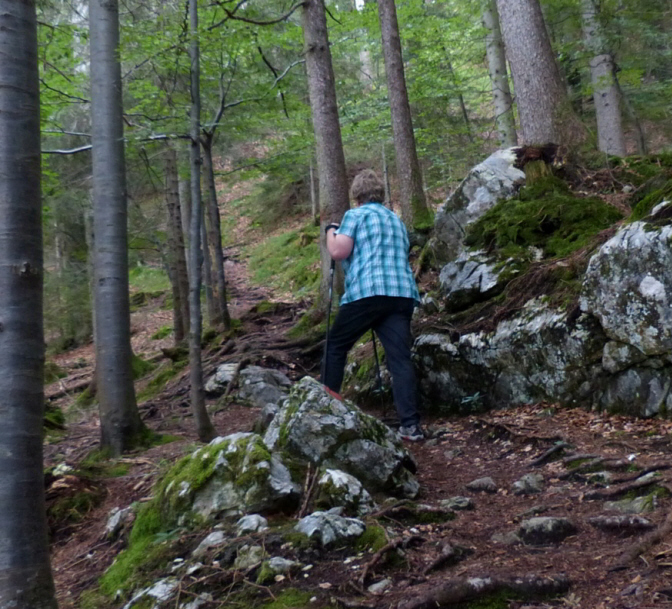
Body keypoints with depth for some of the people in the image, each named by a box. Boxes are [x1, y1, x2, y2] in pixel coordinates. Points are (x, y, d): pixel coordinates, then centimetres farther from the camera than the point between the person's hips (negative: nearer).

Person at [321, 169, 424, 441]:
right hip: (403, 293, 5)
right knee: (400, 358, -2)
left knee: (335, 347, 12)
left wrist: (330, 231, 14)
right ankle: (410, 424, -12)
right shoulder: (396, 220, 26)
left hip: (366, 292, -5)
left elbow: (338, 251, -5)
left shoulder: (355, 215, 5)